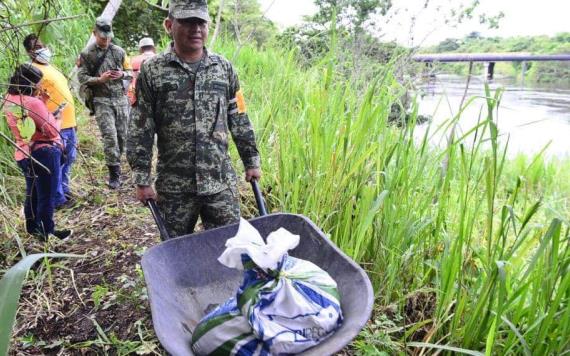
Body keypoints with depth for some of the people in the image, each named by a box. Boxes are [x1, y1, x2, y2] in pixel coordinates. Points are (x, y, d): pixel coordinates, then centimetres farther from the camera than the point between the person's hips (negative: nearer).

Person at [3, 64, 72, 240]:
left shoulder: (8, 101, 4)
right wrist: (58, 118, -1)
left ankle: (32, 226, 38)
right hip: (44, 153, -8)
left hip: (23, 154, 9)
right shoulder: (33, 103, -21)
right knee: (47, 195, 3)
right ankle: (47, 232, 13)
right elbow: (52, 131, -19)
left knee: (32, 192, 23)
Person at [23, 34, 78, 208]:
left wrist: (72, 120, 23)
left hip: (68, 123, 9)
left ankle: (64, 190, 33)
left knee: (68, 159, 19)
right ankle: (58, 198, 8)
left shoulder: (49, 67, 19)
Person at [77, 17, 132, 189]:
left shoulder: (119, 51, 8)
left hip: (121, 99, 3)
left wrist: (122, 74, -9)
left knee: (122, 135, 8)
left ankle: (116, 163, 29)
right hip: (102, 100, -3)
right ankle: (114, 173, -5)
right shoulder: (86, 54, 0)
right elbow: (82, 78, -1)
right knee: (109, 136, -11)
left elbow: (130, 73, 13)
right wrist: (99, 79, -17)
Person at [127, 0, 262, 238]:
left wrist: (251, 161, 10)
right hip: (174, 187, -1)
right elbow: (140, 130, -2)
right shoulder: (152, 71, -2)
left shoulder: (224, 68, 6)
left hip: (221, 183, 1)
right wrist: (142, 179, -4)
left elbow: (239, 121, 11)